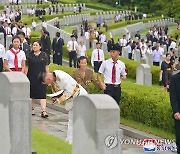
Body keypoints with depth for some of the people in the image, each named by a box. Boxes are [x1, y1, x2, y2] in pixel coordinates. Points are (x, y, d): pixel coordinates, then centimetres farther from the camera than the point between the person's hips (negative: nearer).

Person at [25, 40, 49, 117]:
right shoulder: (29, 55, 3)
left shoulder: (44, 55, 3)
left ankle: (43, 111, -15)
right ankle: (32, 109, 26)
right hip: (31, 78, 1)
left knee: (42, 94, -9)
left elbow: (46, 67, 6)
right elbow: (27, 67, 4)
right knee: (31, 94, 10)